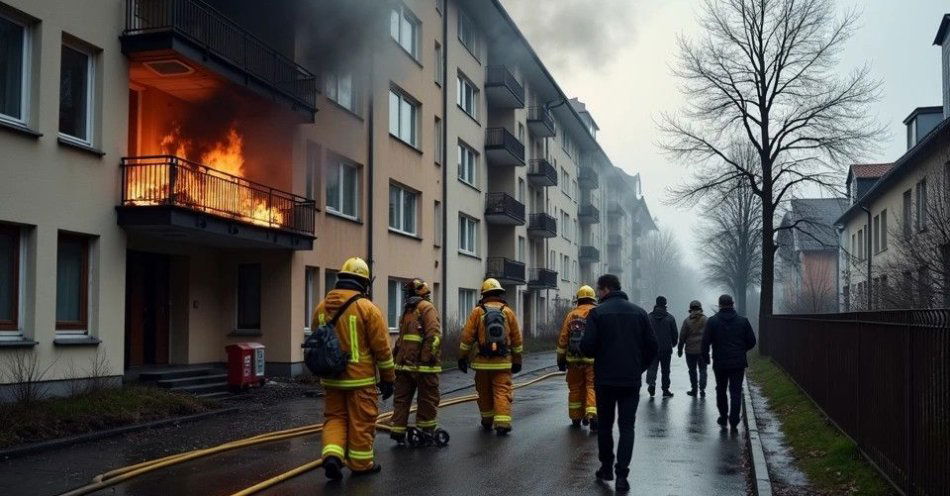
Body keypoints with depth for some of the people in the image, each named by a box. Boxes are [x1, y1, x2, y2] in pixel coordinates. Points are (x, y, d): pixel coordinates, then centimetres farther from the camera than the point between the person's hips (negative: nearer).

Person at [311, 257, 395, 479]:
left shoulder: (321, 307, 4)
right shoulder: (367, 308, -12)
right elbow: (382, 348, -10)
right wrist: (388, 378, 0)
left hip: (332, 378, 4)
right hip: (360, 379, -4)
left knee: (335, 417, 15)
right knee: (361, 422, 7)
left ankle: (332, 455, -3)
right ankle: (361, 463, 16)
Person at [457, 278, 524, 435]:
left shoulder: (477, 312, 0)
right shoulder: (508, 312, 4)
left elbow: (467, 337, -3)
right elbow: (517, 340, 7)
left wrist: (462, 358, 4)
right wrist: (517, 361, 14)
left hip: (482, 362, 0)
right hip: (503, 362, 0)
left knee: (484, 393, 14)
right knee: (502, 392, -2)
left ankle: (487, 421, 25)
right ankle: (502, 423, -14)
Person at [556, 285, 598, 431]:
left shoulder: (571, 314, 6)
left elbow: (563, 338, 5)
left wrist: (561, 359, 11)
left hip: (574, 359, 2)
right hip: (593, 359, -2)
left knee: (575, 388, 12)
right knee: (592, 387, 0)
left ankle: (576, 418, 19)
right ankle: (592, 415, -16)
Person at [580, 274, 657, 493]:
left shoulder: (597, 313, -7)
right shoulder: (639, 312, 3)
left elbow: (587, 346, -14)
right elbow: (652, 346, 3)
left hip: (605, 379, -2)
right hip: (631, 380, 2)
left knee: (605, 424, 15)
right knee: (627, 427, 3)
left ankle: (606, 467, 24)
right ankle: (622, 475, -5)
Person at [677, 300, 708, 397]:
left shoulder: (687, 320, -6)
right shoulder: (705, 320, -2)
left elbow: (682, 336, -4)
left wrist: (680, 350, 4)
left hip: (690, 350, -1)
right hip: (703, 350, 1)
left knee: (692, 370, 10)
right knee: (702, 369, 7)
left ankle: (694, 389, 15)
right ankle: (702, 389, -5)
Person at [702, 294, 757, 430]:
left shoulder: (712, 321, -4)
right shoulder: (743, 321, 0)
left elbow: (705, 342, -8)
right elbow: (751, 342, 3)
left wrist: (705, 357, 6)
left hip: (720, 363, 0)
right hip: (738, 363, 0)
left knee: (721, 391, 16)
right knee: (736, 392, 2)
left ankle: (723, 418, 22)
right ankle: (734, 421, -6)